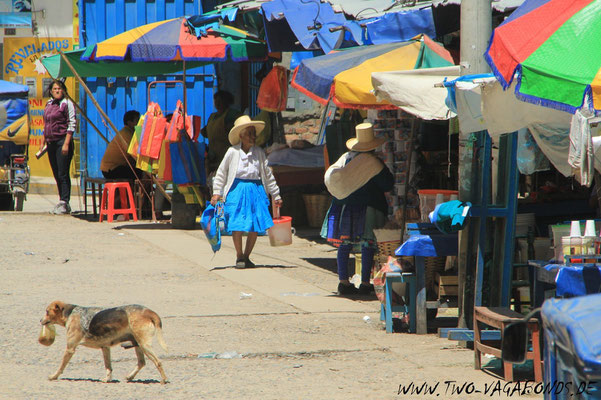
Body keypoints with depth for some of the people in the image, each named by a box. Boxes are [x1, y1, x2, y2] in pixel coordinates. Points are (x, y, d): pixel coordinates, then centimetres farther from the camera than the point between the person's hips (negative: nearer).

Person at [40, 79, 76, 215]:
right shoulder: (49, 105, 15)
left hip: (63, 141, -7)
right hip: (51, 143, 7)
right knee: (56, 174, 8)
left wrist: (66, 144, -16)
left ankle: (64, 203, -10)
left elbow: (71, 124, -10)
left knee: (63, 174, -10)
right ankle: (62, 202, 14)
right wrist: (43, 142, 18)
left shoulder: (67, 104, -5)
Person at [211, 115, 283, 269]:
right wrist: (216, 193, 0)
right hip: (237, 190, -3)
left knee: (255, 226, 0)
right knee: (237, 225, -8)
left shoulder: (259, 152, 6)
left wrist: (276, 195, 14)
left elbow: (267, 175, 13)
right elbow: (221, 173, 6)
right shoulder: (233, 152, -1)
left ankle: (246, 256, 14)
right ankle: (239, 256, 8)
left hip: (256, 190, 3)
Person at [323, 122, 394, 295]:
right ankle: (365, 283, -2)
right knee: (368, 246, -1)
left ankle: (343, 281, 9)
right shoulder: (372, 162, -12)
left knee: (345, 244, 8)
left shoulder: (345, 158, 5)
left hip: (344, 207, 6)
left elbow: (330, 177, 9)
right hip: (366, 208, -6)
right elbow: (388, 184, -7)